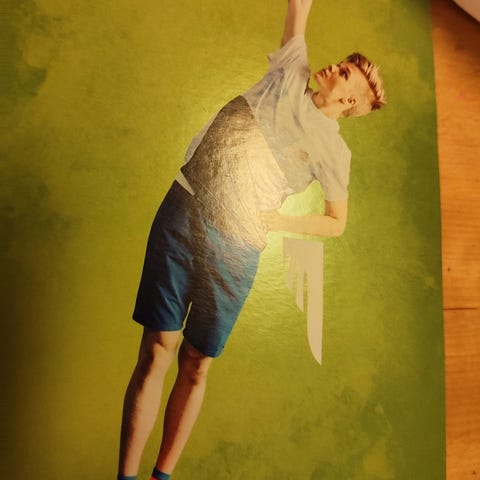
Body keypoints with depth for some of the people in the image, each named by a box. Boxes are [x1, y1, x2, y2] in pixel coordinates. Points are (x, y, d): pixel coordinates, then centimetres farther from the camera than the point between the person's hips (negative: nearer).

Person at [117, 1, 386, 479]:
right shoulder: (290, 72, 14)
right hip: (183, 212, 2)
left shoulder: (334, 149, 6)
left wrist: (277, 221, -1)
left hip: (236, 247, -1)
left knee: (196, 366, 4)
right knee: (156, 352, -2)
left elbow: (337, 222, 11)